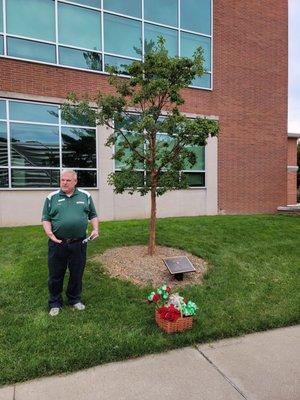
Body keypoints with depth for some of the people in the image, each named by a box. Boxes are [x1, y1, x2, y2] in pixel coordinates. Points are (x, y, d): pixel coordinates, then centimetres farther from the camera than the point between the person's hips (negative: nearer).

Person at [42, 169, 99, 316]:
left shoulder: (85, 196, 6)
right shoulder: (52, 197, 3)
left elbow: (93, 215, 12)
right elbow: (46, 219, 4)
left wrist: (95, 229, -3)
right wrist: (49, 232, -13)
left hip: (79, 243, 1)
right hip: (57, 243, -1)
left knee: (77, 274, 13)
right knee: (56, 275, 10)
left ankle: (75, 300, 33)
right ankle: (55, 303, 29)